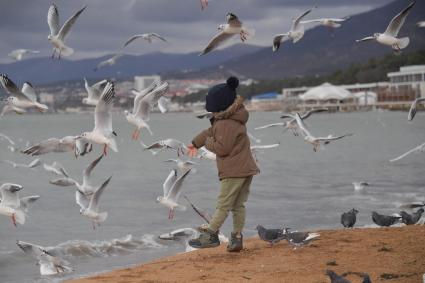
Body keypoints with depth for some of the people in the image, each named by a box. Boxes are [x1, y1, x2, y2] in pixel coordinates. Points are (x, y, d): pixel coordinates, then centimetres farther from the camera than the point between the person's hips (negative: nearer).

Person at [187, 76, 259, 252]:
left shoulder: (226, 124, -17)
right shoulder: (233, 119, 16)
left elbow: (222, 148, -21)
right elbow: (211, 131, 28)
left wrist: (207, 142, -2)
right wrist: (195, 143, 41)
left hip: (234, 172, -10)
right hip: (246, 169, 10)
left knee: (223, 205, -6)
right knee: (238, 205, 10)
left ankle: (210, 234, -4)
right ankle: (237, 238, 12)